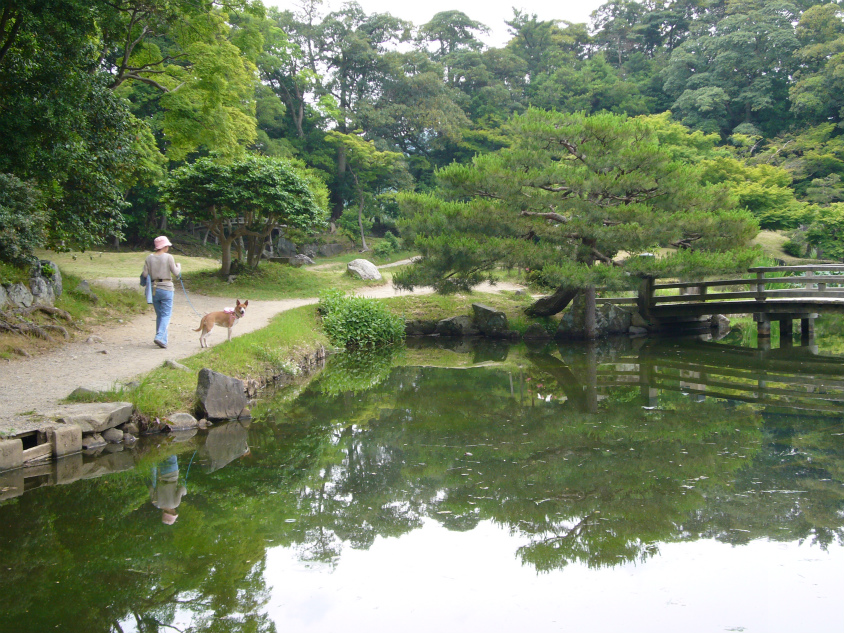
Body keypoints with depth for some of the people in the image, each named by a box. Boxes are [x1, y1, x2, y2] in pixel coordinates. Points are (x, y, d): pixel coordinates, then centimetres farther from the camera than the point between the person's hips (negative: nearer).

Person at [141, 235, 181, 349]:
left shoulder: (149, 258, 3)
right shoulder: (168, 257, -7)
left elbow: (145, 274, -2)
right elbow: (176, 273, -6)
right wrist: (178, 266, 14)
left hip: (154, 289, 4)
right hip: (166, 288, -4)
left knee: (159, 315, 14)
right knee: (166, 315, -1)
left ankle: (163, 340, 15)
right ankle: (160, 337, -17)